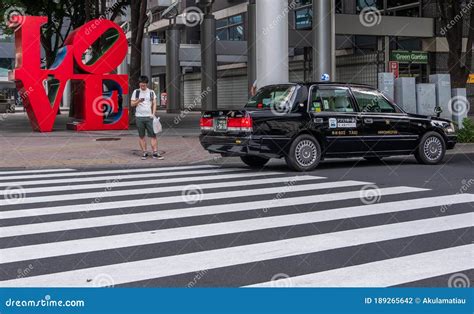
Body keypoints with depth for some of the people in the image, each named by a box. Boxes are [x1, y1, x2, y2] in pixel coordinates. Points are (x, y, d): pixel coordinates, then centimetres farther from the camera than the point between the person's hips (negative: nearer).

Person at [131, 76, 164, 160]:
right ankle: (144, 153, 9)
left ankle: (155, 153, -5)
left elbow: (154, 104, 8)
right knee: (141, 136, 3)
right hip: (139, 117, 0)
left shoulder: (151, 92, 9)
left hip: (149, 117, 0)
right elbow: (132, 104, 6)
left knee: (153, 135, -5)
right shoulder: (136, 92, 7)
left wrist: (153, 114, -4)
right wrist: (138, 101, -14)